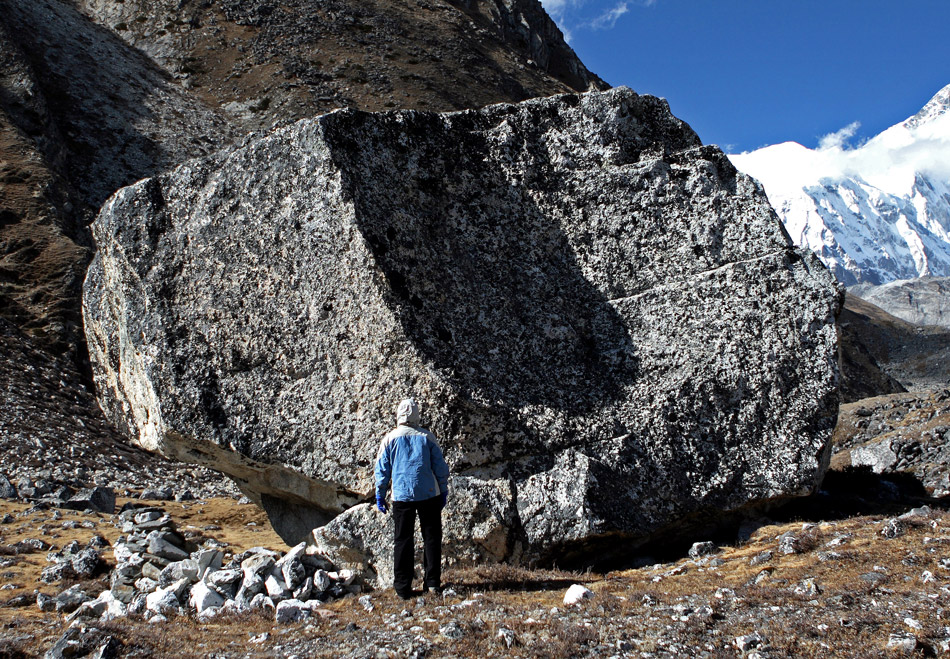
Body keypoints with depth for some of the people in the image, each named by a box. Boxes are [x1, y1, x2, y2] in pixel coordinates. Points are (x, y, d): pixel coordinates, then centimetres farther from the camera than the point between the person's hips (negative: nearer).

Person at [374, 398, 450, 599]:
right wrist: (443, 491, 12)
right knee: (431, 537, 11)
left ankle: (403, 587, 7)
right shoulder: (426, 437, 0)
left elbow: (382, 470, 3)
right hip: (429, 495, 0)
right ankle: (432, 581, 12)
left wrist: (380, 496, 12)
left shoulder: (390, 439, 0)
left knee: (402, 540, 6)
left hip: (402, 496, 0)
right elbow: (440, 467, 3)